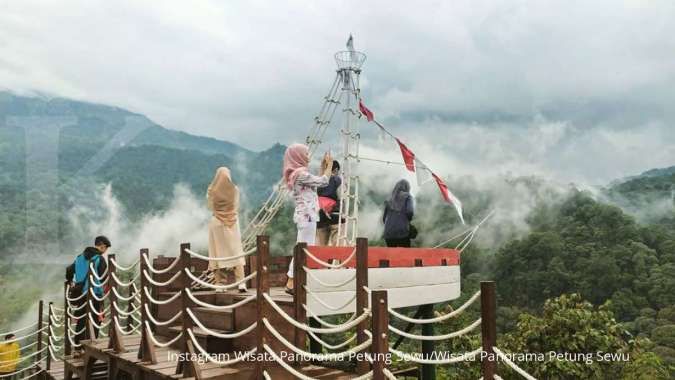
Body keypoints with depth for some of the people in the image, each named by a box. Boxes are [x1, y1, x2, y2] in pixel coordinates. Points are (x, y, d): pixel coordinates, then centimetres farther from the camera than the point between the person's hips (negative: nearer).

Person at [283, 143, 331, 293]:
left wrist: (323, 166, 18)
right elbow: (323, 181, -11)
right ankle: (291, 284, -8)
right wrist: (329, 165, 2)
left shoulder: (299, 173, 16)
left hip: (306, 215, 10)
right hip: (307, 216, -10)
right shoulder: (301, 174, -14)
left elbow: (317, 181, 22)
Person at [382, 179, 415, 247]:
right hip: (402, 232, -4)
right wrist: (409, 219, 8)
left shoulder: (389, 200, 15)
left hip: (388, 234, 4)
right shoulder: (407, 197, 3)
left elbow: (384, 218, 15)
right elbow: (410, 211, -12)